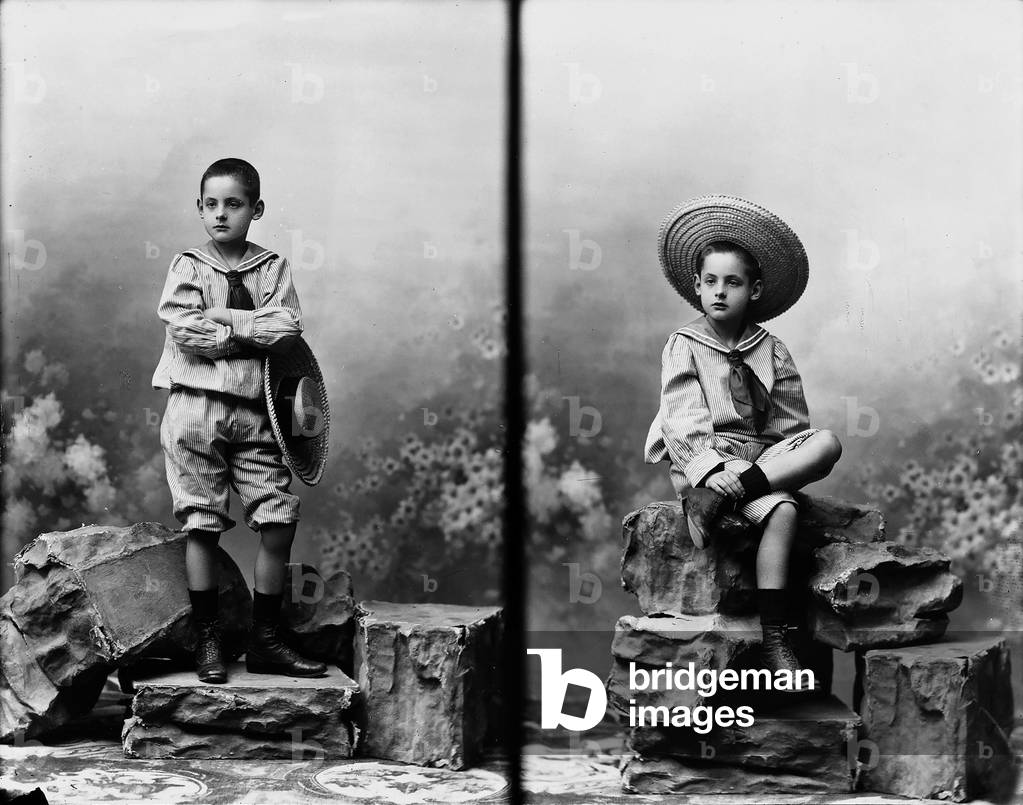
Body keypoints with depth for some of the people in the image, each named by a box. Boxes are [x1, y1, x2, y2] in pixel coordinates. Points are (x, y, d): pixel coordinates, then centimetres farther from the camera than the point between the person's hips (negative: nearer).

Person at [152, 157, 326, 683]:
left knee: (279, 521, -2)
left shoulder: (272, 268, 9)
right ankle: (207, 640, 9)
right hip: (196, 405, -2)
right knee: (202, 524, -1)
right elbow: (184, 332, -12)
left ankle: (264, 640, 9)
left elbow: (286, 328, -6)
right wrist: (252, 333, -8)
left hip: (254, 409, 3)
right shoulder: (188, 267, 4)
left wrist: (224, 318, -10)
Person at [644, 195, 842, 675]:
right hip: (702, 462, -4)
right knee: (781, 509, -33)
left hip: (763, 457, 5)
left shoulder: (772, 352, 14)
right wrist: (715, 469, -25)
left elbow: (791, 427, 10)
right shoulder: (683, 346, 4)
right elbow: (684, 427, -8)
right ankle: (773, 641, -33)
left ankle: (721, 495, -38)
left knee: (827, 443, -26)